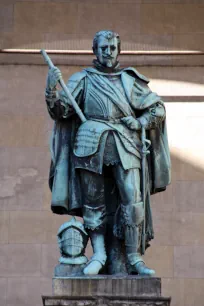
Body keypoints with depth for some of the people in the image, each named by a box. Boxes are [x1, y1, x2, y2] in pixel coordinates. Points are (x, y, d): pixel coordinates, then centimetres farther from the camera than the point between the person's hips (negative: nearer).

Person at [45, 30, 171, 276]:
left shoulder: (130, 80, 16)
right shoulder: (83, 79, 12)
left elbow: (157, 108, 21)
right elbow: (60, 111, 3)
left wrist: (141, 122, 2)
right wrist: (51, 89, -15)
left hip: (124, 145, 0)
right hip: (91, 144, 0)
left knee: (132, 200, -10)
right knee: (93, 202, -1)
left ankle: (134, 258, -7)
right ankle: (98, 254, 5)